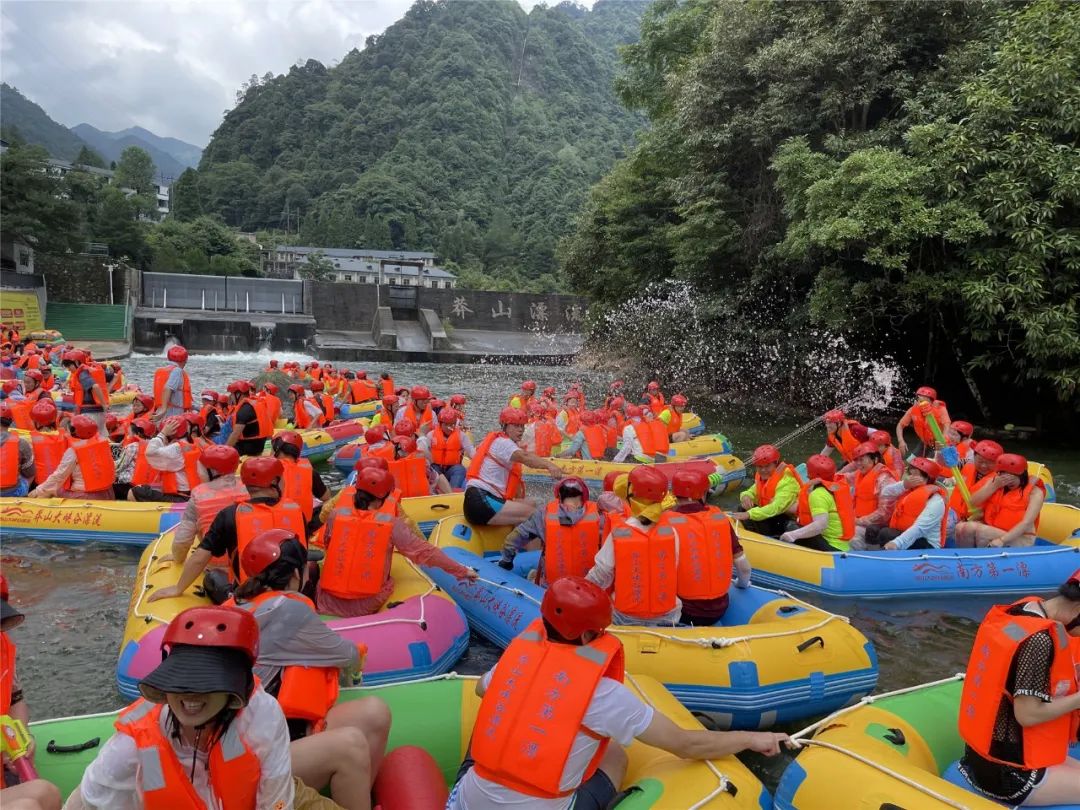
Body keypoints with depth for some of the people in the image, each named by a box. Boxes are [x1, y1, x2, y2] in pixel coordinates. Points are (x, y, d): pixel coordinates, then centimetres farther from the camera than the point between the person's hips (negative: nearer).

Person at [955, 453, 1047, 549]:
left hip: (1020, 539, -5)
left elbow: (1027, 523, -19)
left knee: (974, 529, -30)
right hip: (990, 530, 5)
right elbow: (973, 503, -3)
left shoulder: (1035, 491, -8)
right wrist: (995, 485, -13)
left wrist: (1002, 540, -29)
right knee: (961, 527, -24)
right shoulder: (995, 480, 6)